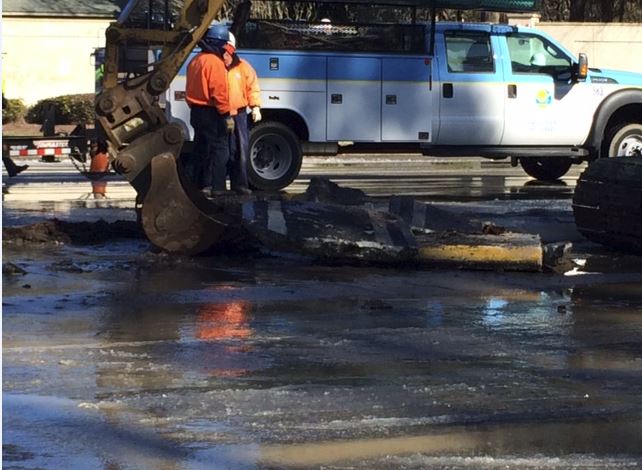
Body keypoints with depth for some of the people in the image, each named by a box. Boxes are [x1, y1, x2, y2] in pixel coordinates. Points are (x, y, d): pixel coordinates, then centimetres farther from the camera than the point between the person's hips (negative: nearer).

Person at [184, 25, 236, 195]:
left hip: (196, 111, 9)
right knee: (220, 150, -4)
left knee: (201, 149, 16)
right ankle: (217, 187, -7)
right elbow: (219, 91, -22)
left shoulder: (196, 61, 13)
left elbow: (191, 88, 19)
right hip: (211, 113, -9)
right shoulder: (215, 62, -16)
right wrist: (227, 115, -19)